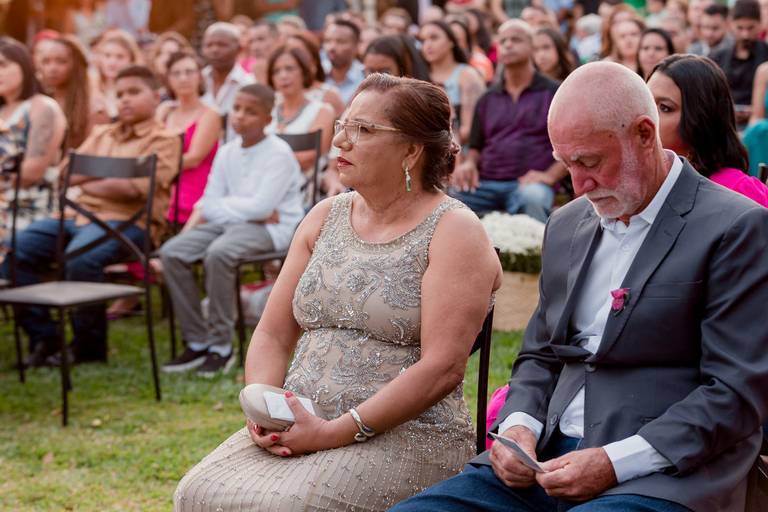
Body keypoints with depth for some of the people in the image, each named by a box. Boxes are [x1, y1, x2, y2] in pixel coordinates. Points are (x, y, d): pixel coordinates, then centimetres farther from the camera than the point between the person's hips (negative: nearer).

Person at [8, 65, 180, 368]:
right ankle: (42, 337, -7)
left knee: (80, 258, -36)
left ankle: (89, 345, -16)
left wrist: (90, 181, 0)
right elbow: (70, 173, 15)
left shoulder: (162, 140, 3)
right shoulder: (101, 134, 27)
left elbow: (136, 188, -12)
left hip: (126, 221, -7)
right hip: (79, 215, 7)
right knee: (17, 250, -13)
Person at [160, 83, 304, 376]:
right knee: (171, 252, -14)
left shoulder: (278, 154, -9)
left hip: (270, 229, -7)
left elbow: (261, 206, -18)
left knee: (218, 253, -36)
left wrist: (217, 209, -8)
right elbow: (208, 202, 9)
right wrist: (190, 228, -11)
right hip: (228, 223, 7)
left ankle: (221, 346, -24)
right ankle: (197, 342, -9)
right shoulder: (227, 153, 12)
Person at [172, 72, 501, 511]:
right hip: (299, 426, 6)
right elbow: (272, 335, 14)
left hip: (403, 437, -6)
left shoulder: (453, 232, -5)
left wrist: (334, 432, -19)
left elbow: (442, 368, -15)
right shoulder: (326, 218, 15)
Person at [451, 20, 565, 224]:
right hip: (486, 184, 3)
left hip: (529, 183, -3)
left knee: (532, 197, -40)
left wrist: (550, 176, -9)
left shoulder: (553, 93, 11)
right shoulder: (488, 99, 23)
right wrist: (468, 164, 4)